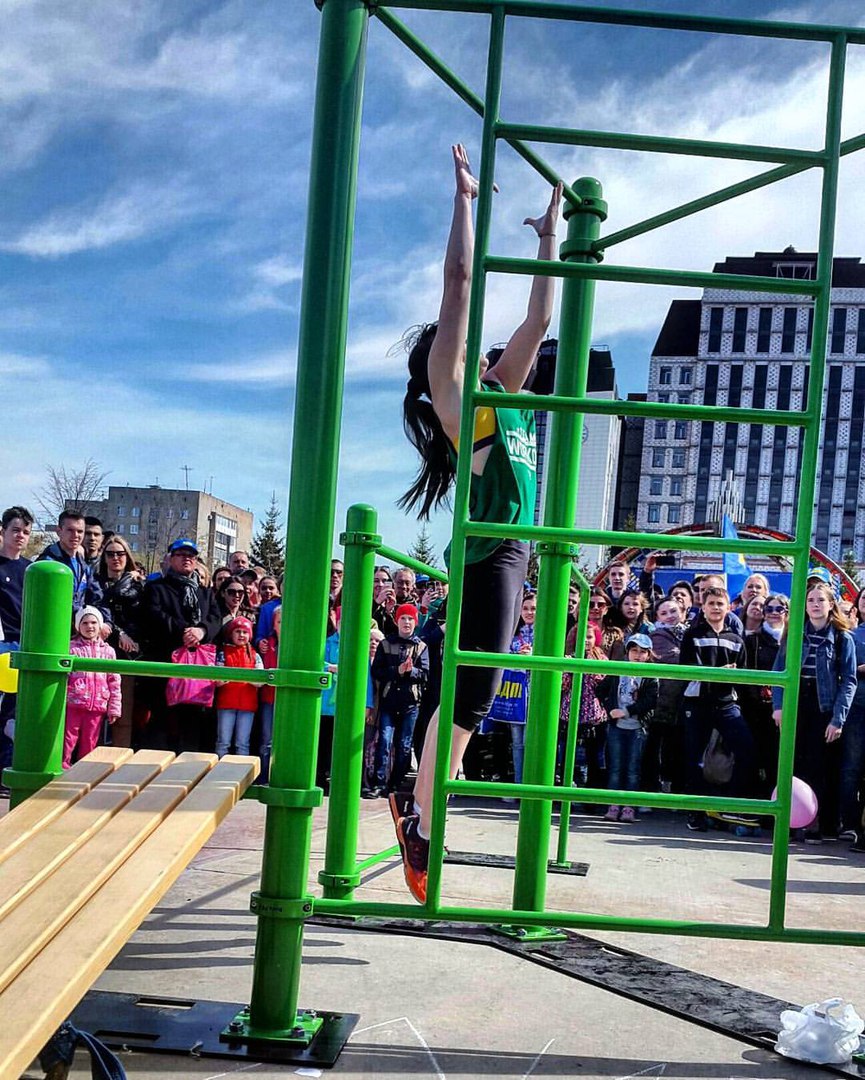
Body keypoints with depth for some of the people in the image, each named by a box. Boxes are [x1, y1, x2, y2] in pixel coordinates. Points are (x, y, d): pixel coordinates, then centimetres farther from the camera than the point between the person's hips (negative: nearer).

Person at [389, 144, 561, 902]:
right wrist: (465, 198, 8)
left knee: (471, 695, 11)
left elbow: (540, 318, 30)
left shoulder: (502, 393, 21)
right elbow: (460, 279, 0)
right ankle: (422, 829, -4)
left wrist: (550, 238, 36)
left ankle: (419, 808, 21)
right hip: (487, 552, -8)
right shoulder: (450, 388, 1)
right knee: (471, 694, -11)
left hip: (514, 553, 8)